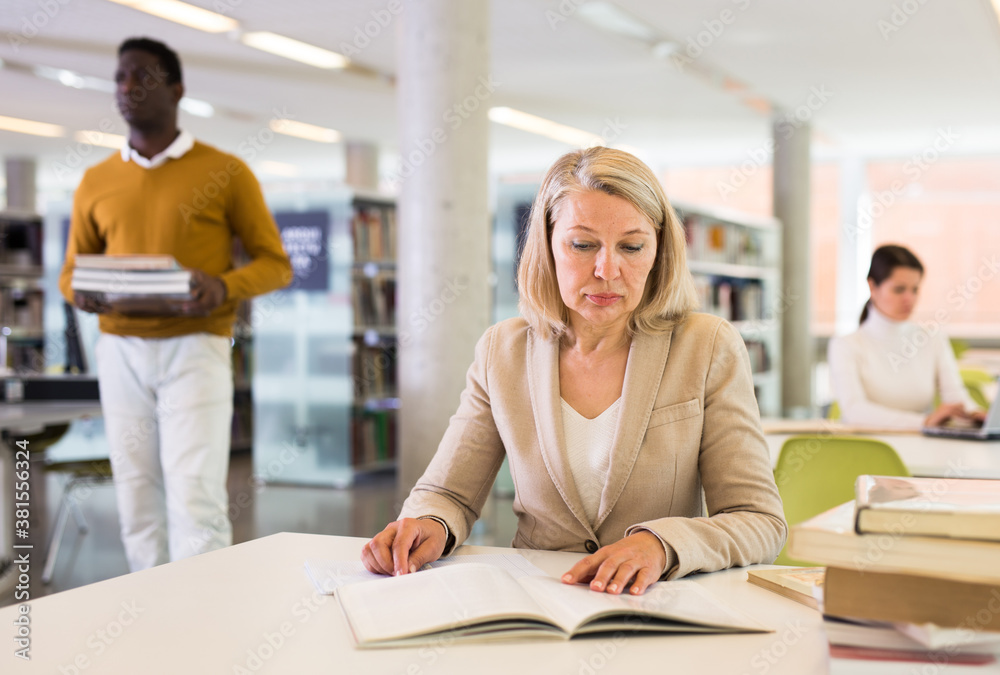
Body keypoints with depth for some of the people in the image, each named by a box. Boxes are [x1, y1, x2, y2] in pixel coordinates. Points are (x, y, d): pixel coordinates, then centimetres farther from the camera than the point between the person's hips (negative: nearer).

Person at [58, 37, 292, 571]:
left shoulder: (225, 172, 2)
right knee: (138, 500, 3)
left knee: (196, 498, -11)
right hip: (120, 351, 4)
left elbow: (275, 263, 4)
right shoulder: (96, 182, 12)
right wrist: (81, 293, -7)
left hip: (195, 350, -3)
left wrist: (223, 287, -17)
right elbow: (71, 271, 18)